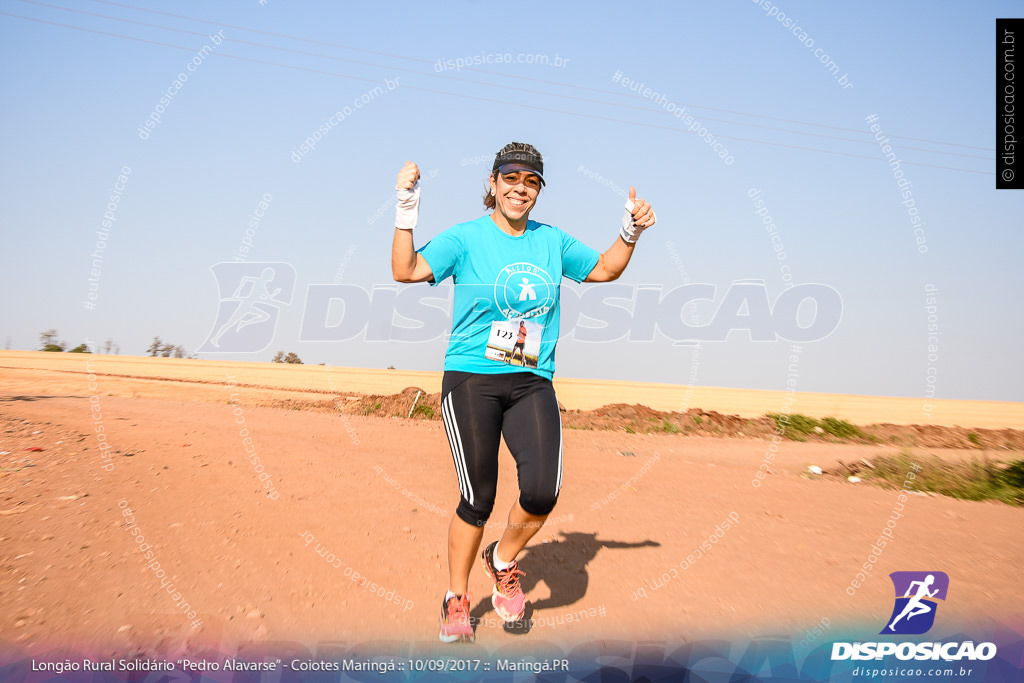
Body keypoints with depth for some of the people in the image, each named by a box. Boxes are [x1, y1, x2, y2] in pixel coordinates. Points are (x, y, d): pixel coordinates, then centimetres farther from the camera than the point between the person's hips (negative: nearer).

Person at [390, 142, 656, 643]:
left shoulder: (552, 241, 11)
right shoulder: (465, 238, 0)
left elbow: (604, 269, 23)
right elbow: (406, 270, -11)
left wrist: (630, 231, 9)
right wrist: (406, 210, -19)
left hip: (533, 384, 3)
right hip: (471, 379, -3)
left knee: (543, 490, -14)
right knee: (478, 498, -2)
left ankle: (503, 561, 19)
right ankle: (456, 599, 22)